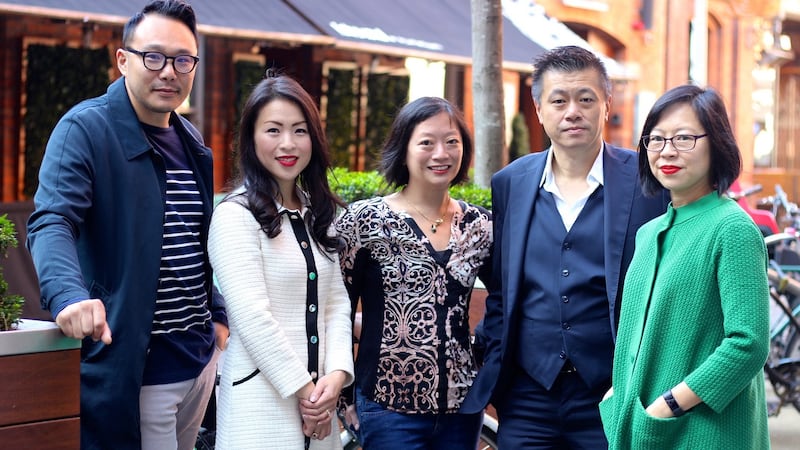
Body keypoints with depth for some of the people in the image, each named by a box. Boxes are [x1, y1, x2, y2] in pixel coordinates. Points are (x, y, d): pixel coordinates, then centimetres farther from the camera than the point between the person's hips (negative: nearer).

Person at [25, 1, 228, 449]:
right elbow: (51, 223, -25)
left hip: (200, 356, 7)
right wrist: (68, 294, -42)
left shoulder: (192, 143, 12)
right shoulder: (86, 130, -11)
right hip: (133, 367, -7)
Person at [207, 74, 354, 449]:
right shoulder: (236, 215, -11)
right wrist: (302, 388, -14)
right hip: (261, 400, -6)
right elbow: (251, 315, -17)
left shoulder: (318, 214, 11)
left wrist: (337, 373, -7)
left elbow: (336, 301, 7)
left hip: (318, 395, 6)